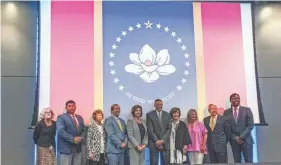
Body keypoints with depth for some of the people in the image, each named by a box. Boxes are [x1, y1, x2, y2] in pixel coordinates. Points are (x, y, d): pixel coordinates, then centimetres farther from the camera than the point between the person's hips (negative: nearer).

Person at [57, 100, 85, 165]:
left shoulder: (80, 118, 19)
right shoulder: (61, 117, -2)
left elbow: (83, 130, 16)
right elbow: (61, 131, -14)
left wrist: (81, 138, -6)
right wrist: (73, 139, -20)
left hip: (78, 149, 6)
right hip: (66, 149, -6)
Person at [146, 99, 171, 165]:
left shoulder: (167, 115, 11)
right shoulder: (149, 115, 2)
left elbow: (169, 129, 4)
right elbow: (150, 130, -5)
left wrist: (162, 140, -8)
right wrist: (156, 141, -12)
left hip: (165, 143, 3)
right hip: (154, 143, -2)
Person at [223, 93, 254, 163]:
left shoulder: (247, 110, 3)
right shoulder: (226, 112, 5)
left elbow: (250, 125, -3)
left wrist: (241, 137, -11)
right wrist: (235, 138, -8)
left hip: (246, 140, -1)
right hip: (234, 141, 1)